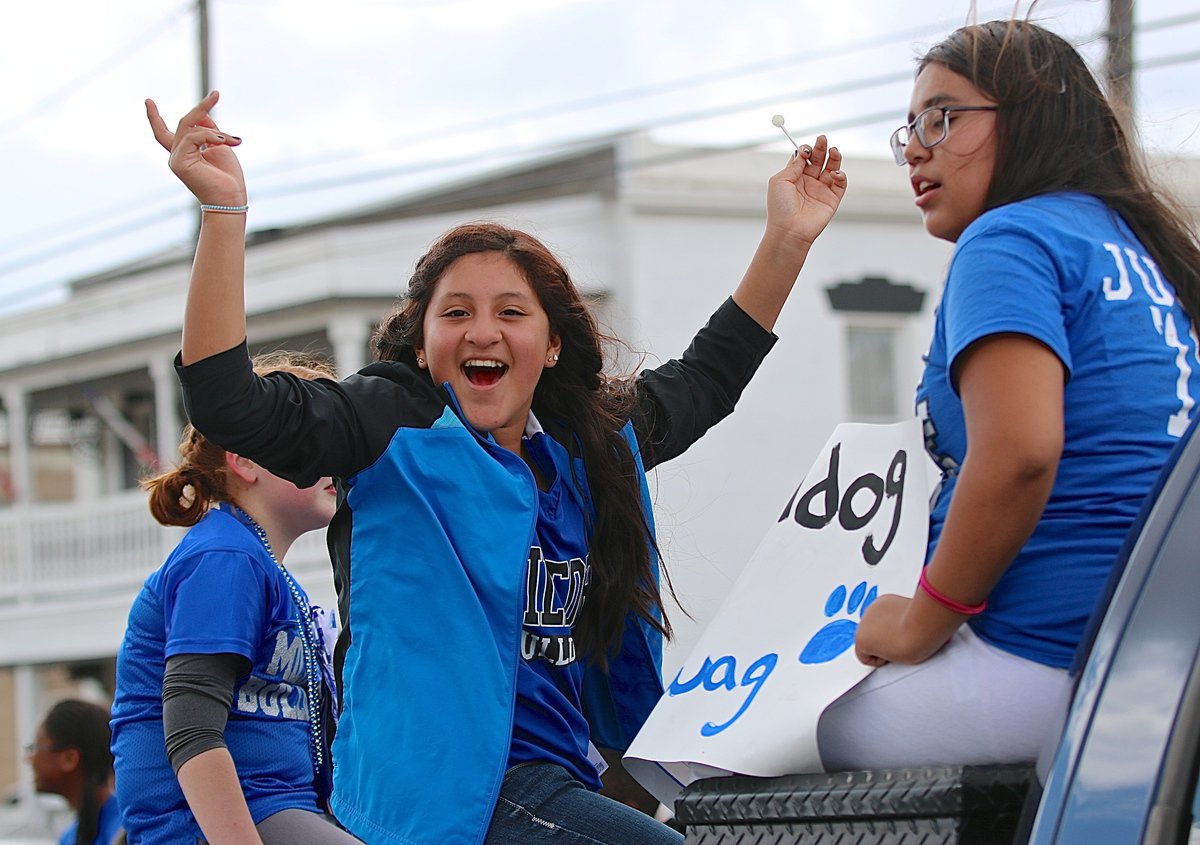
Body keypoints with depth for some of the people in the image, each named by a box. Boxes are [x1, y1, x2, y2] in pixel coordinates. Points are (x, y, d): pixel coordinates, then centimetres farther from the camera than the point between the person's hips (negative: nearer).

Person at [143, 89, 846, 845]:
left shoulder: (593, 440, 14)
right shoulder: (394, 430, -5)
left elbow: (705, 380, 31)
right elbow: (228, 404, -19)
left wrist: (787, 241, 24)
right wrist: (224, 209, -27)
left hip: (557, 776, 8)